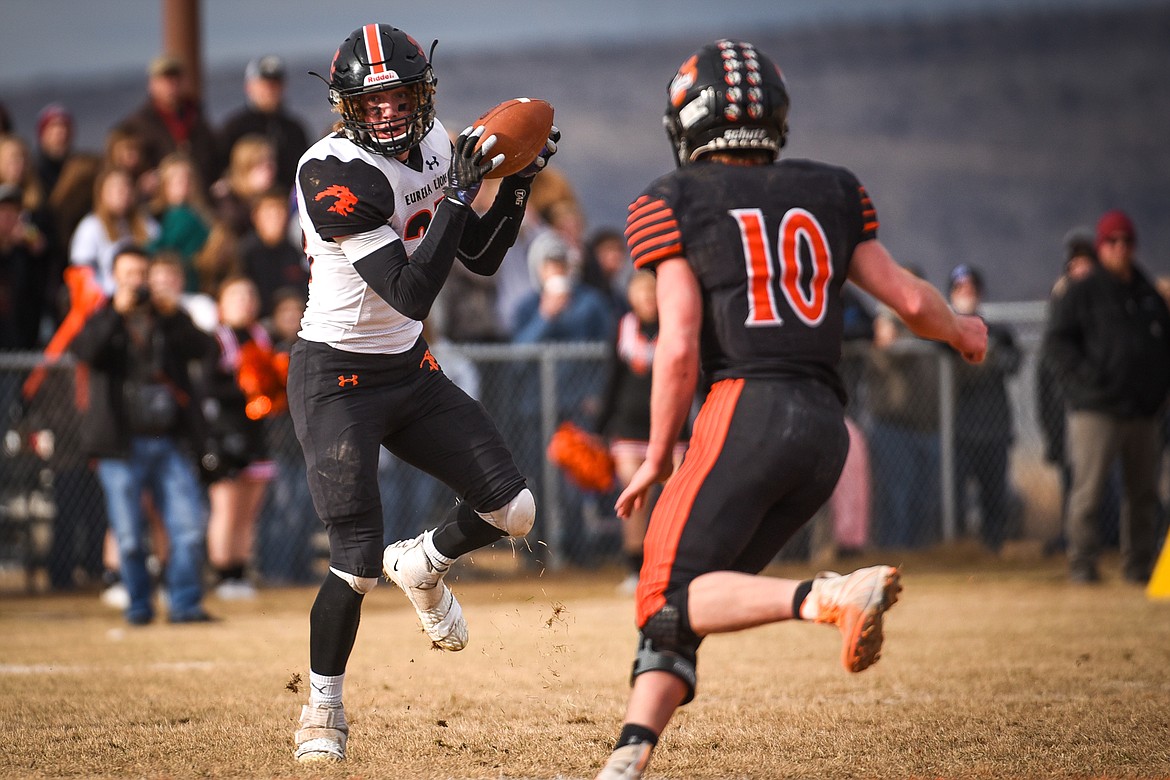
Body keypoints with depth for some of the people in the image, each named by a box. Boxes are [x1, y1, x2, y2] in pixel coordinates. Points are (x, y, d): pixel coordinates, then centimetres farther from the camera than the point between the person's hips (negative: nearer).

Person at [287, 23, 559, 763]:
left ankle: (424, 564, 32)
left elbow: (482, 258, 8)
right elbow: (412, 293, -30)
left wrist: (519, 183, -6)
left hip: (411, 370, 7)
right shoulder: (334, 173, -25)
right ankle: (323, 704, 10)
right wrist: (460, 194, -33)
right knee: (358, 561, -12)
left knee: (512, 510, 1)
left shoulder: (434, 146, -1)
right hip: (336, 380, -7)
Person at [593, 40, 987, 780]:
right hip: (828, 425, 6)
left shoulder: (674, 204, 5)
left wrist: (656, 459, 5)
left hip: (748, 411, -6)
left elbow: (679, 347, -4)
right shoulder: (830, 192, 18)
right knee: (676, 609, 11)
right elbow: (910, 299, 16)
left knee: (673, 602, -9)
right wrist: (962, 331, 38)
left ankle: (831, 597, -31)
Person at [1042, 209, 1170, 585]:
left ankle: (1139, 565, 13)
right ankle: (1082, 564, -5)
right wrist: (1087, 378, -13)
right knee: (1088, 488, -9)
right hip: (1097, 410, -5)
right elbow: (1056, 340, -5)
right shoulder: (1081, 293, 1)